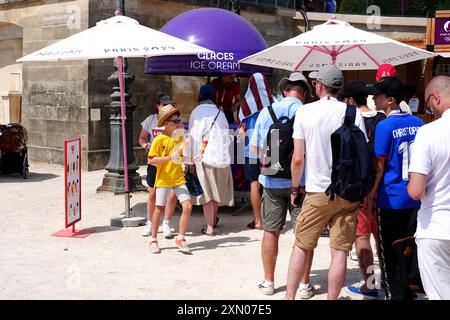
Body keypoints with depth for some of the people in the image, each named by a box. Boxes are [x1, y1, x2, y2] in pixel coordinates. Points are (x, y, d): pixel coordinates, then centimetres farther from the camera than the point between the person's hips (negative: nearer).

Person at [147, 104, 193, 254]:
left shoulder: (179, 137, 9)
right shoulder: (159, 139, -9)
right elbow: (151, 160, -13)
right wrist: (169, 157, -21)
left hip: (178, 179, 5)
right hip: (163, 179, -5)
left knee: (188, 205, -8)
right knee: (159, 209, 2)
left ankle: (180, 238, 3)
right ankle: (153, 240, 18)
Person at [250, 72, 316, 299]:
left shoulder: (266, 112, 1)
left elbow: (254, 149, 6)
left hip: (272, 181, 3)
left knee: (271, 231, 12)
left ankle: (268, 282, 20)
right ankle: (304, 285, 11)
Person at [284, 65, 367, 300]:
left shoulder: (305, 112, -4)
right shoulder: (353, 113, -2)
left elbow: (298, 159, -5)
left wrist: (295, 188, 8)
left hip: (317, 192, -1)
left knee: (301, 247, 12)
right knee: (340, 251, 5)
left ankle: (289, 296, 17)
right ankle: (332, 298, 9)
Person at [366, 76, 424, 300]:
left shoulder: (385, 126, -14)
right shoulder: (418, 123, 4)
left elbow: (380, 165, -11)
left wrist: (371, 193, -2)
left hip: (391, 197, -6)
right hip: (416, 197, 6)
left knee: (390, 252, 6)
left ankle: (395, 294, 11)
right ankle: (407, 291, 25)